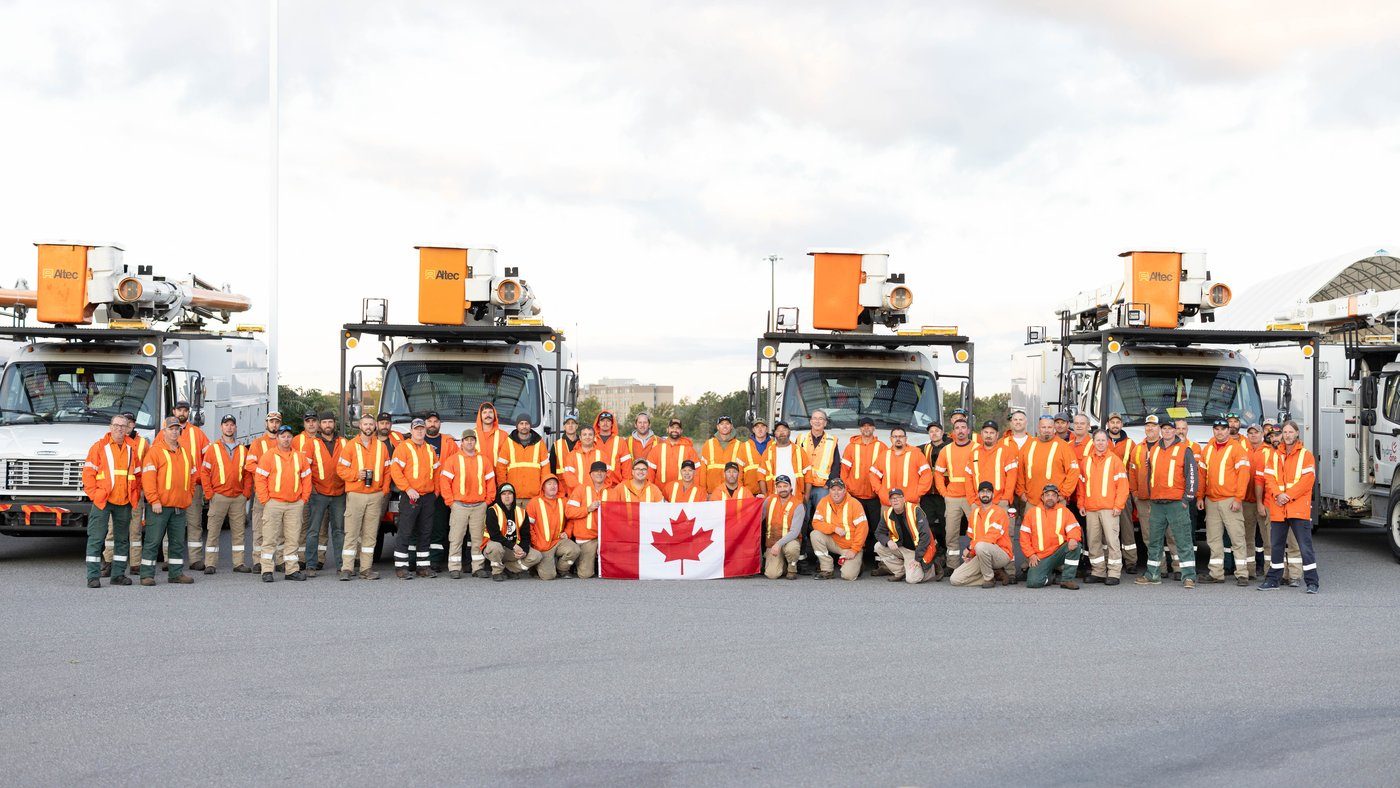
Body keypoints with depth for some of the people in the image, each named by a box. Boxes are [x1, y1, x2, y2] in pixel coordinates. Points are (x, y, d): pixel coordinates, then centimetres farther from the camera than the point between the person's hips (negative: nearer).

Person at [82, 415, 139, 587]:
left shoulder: (131, 449, 10)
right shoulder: (99, 447, -1)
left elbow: (138, 474, 16)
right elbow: (88, 472, -4)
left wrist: (135, 494, 6)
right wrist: (94, 494, -10)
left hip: (124, 503, 4)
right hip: (102, 501, -4)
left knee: (122, 539, 10)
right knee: (96, 539, -6)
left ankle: (118, 574, 19)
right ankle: (93, 576, -5)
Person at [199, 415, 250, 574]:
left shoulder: (243, 450, 11)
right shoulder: (212, 449, 2)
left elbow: (248, 473, 12)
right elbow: (204, 472, 0)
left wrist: (246, 493, 1)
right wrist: (209, 494, -6)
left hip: (239, 497, 3)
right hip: (219, 497, -3)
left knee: (238, 531, 6)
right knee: (213, 531, -3)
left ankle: (239, 562, 11)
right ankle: (210, 564, -1)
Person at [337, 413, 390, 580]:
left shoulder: (381, 446, 9)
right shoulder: (351, 446, 2)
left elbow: (387, 470, 11)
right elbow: (340, 469, -1)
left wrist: (385, 489, 1)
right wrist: (356, 475, -15)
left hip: (376, 495, 3)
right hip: (355, 494, -3)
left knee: (370, 533, 5)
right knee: (351, 532, -5)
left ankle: (366, 568, 9)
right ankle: (347, 568, -4)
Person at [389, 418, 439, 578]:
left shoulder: (430, 450, 16)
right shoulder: (403, 447, -3)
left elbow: (436, 472, 21)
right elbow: (395, 470, -12)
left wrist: (435, 491, 10)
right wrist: (408, 489, -18)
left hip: (428, 497, 6)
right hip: (410, 498, -6)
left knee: (425, 533, 9)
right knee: (405, 533, -7)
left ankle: (423, 566, 15)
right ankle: (401, 567, -5)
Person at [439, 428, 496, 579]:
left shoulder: (483, 460, 10)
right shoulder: (453, 460, 2)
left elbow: (491, 482, 12)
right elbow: (444, 481, -2)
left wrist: (487, 501, 4)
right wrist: (450, 502, -6)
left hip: (479, 506, 2)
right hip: (459, 506, -2)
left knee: (478, 538, 5)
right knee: (456, 538, -4)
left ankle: (478, 567, 10)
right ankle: (454, 568, -1)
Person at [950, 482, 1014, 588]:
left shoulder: (998, 512, -9)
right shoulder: (974, 513, 15)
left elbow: (991, 538, -19)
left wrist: (969, 548, -18)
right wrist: (970, 554, -2)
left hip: (1002, 554, -7)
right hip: (980, 556, 7)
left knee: (981, 546, -40)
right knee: (955, 579, -9)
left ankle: (989, 578, -16)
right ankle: (996, 574, 0)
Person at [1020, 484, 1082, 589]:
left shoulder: (1064, 511, 6)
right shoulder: (1032, 512, 5)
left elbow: (1074, 529, -4)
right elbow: (1024, 536, 5)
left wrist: (1073, 539, -27)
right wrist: (1031, 555, -5)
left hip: (1059, 552, 1)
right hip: (1040, 557, -1)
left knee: (1075, 545, -28)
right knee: (1033, 582, -23)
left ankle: (1067, 579, -15)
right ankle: (1049, 574, 14)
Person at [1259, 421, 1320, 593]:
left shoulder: (1306, 456, 2)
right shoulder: (1275, 456, 14)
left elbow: (1307, 480, -8)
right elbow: (1269, 478, 4)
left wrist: (1288, 495, -15)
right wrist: (1278, 495, -14)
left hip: (1299, 508, -4)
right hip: (1277, 508, 4)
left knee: (1305, 545, -6)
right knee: (1276, 545, 11)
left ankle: (1312, 582, -3)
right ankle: (1273, 579, 21)